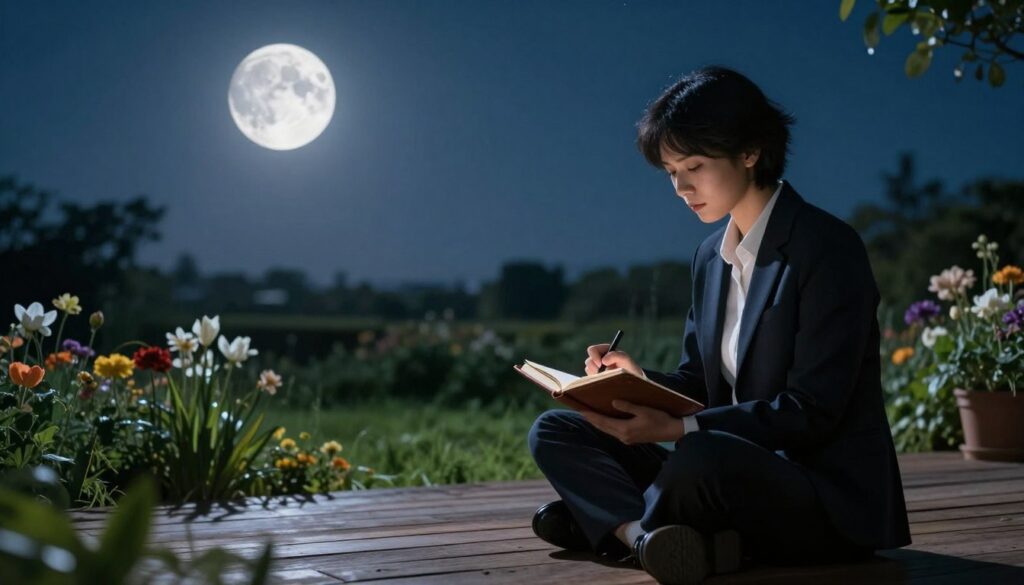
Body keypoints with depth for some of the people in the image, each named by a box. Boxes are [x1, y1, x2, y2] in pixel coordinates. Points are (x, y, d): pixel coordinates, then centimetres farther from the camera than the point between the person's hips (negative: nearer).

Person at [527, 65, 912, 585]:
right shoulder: (710, 258, 11)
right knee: (554, 433, -2)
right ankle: (650, 538, -26)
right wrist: (640, 382, -8)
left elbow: (812, 411, -19)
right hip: (739, 469, 8)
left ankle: (618, 524, -9)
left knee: (701, 458, -39)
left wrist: (678, 429, -27)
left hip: (829, 498, -8)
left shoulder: (828, 249, -13)